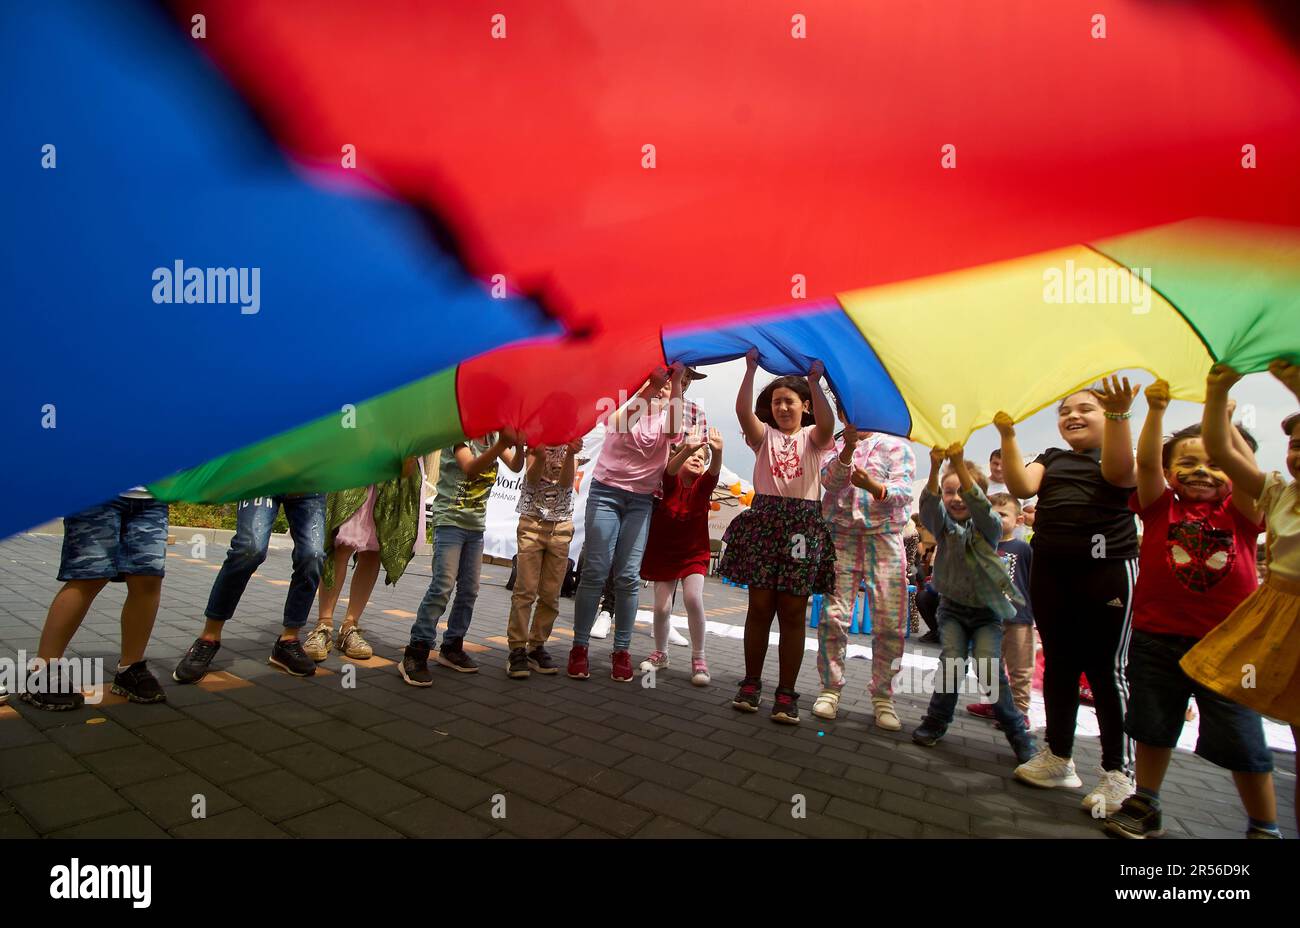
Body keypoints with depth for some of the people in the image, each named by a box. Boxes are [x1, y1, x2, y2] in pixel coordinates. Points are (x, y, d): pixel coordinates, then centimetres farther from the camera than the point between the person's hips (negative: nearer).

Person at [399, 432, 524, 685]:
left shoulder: (494, 436, 9)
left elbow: (516, 467, -6)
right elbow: (470, 469, -28)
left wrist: (519, 445, -26)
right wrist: (502, 444, -40)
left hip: (476, 525, 7)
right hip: (450, 521, -7)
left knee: (469, 590, 8)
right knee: (442, 587, -14)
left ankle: (451, 648, 22)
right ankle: (415, 655, -7)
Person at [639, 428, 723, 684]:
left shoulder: (702, 485, -6)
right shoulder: (672, 482, -8)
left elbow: (714, 471, -28)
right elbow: (671, 468, -31)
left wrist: (717, 451, -50)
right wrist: (688, 448, -52)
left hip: (694, 553, 0)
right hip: (663, 553, 0)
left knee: (694, 598, -19)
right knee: (662, 607, 1)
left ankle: (698, 658, -2)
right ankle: (660, 654, 26)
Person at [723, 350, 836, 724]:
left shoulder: (812, 437, 11)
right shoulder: (764, 435, 13)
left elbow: (827, 424, -14)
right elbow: (743, 411, -7)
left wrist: (814, 380, -19)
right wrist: (751, 368, -13)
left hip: (803, 523, -1)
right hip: (763, 520, 1)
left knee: (792, 612, 1)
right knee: (760, 606, 2)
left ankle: (786, 693, 9)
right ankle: (751, 684, 14)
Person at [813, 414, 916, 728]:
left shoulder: (896, 446, 8)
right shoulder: (834, 446, 12)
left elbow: (903, 491, -6)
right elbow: (830, 480, -7)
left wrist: (875, 486, -27)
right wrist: (849, 447, -22)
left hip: (884, 540, 0)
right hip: (841, 538, 1)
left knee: (890, 624, -2)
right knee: (833, 617, -3)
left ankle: (883, 697, 12)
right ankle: (830, 689, 10)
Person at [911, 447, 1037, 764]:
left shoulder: (989, 525, -7)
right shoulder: (943, 525, -2)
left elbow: (977, 503, -29)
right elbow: (928, 504, -24)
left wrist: (959, 462, -43)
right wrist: (935, 468, -41)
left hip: (987, 610, -1)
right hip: (953, 607, 1)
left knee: (989, 667, -14)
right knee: (952, 662, -16)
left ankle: (1017, 731, 8)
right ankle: (936, 720, 5)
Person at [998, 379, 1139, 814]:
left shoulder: (1121, 455, 4)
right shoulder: (1051, 458, 15)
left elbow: (1117, 472, -21)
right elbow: (1021, 486, -5)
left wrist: (1119, 416, -34)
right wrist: (1008, 435, -15)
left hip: (1107, 569, -4)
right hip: (1050, 571, 5)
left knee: (1106, 668, -2)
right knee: (1059, 664, 12)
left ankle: (1119, 773, 11)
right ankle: (1058, 758, 24)